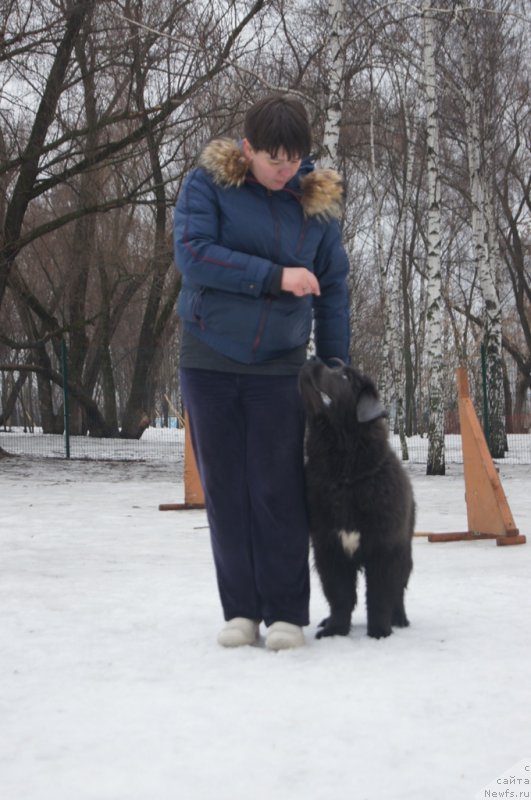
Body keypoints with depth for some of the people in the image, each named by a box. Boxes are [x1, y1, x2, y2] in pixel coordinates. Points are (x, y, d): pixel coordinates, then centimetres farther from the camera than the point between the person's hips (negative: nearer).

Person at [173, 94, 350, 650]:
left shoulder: (317, 199, 2)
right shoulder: (208, 183, -4)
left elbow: (332, 288, 8)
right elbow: (191, 254, -17)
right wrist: (275, 276, -20)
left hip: (279, 367, 0)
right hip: (208, 363, 0)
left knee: (278, 493, -3)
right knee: (224, 491, 4)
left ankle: (287, 612, 7)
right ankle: (241, 609, 14)